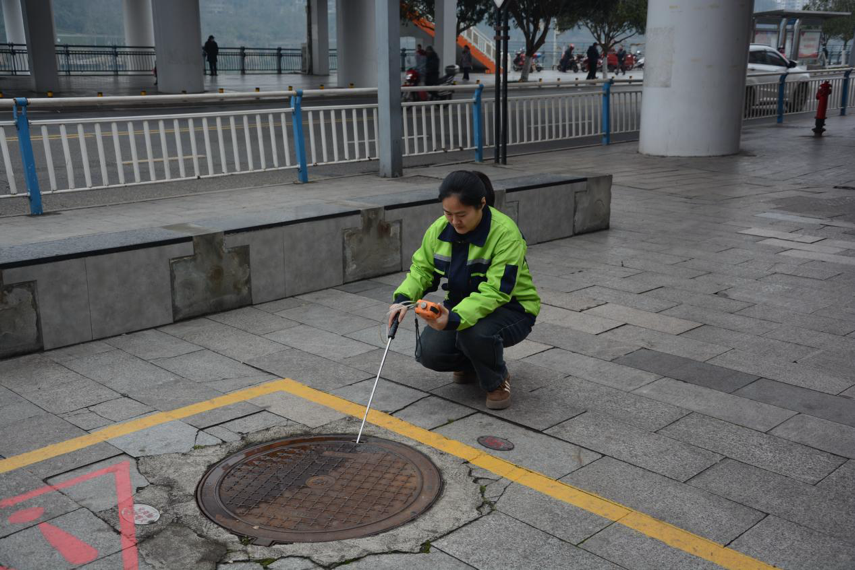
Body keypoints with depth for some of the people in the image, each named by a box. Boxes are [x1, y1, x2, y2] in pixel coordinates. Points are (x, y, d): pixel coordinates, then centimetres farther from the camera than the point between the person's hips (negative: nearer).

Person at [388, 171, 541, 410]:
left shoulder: (506, 233, -27)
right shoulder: (440, 228, -9)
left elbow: (495, 291, -33)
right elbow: (422, 268, 3)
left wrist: (455, 319, -47)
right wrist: (403, 298, -18)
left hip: (510, 308, -5)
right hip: (461, 305, 5)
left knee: (475, 334, -38)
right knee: (428, 352, -19)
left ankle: (498, 381, -3)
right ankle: (470, 364, 16)